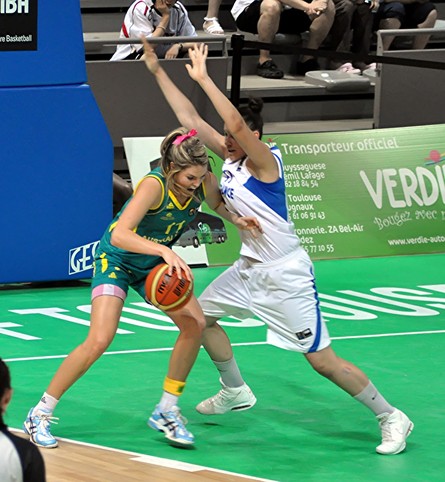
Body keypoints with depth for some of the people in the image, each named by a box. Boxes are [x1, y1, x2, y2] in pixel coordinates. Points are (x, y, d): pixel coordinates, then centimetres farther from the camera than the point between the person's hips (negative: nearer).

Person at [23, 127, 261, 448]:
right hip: (116, 259, -6)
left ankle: (166, 411, 1)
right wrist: (165, 252, -57)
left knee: (195, 323, -14)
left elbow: (220, 205, 8)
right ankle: (40, 415, -5)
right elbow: (120, 235, -45)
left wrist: (237, 219, -14)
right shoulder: (154, 185, -34)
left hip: (156, 264, 6)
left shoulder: (205, 182, -17)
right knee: (100, 340, -20)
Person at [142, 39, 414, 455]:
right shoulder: (230, 155, 2)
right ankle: (236, 392, 34)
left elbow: (237, 124, -38)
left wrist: (202, 78, -37)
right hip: (250, 268, 9)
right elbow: (189, 117, 6)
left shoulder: (265, 160, -20)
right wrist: (157, 70, 4)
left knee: (322, 359, -8)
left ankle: (391, 418, 2)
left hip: (286, 275, -9)